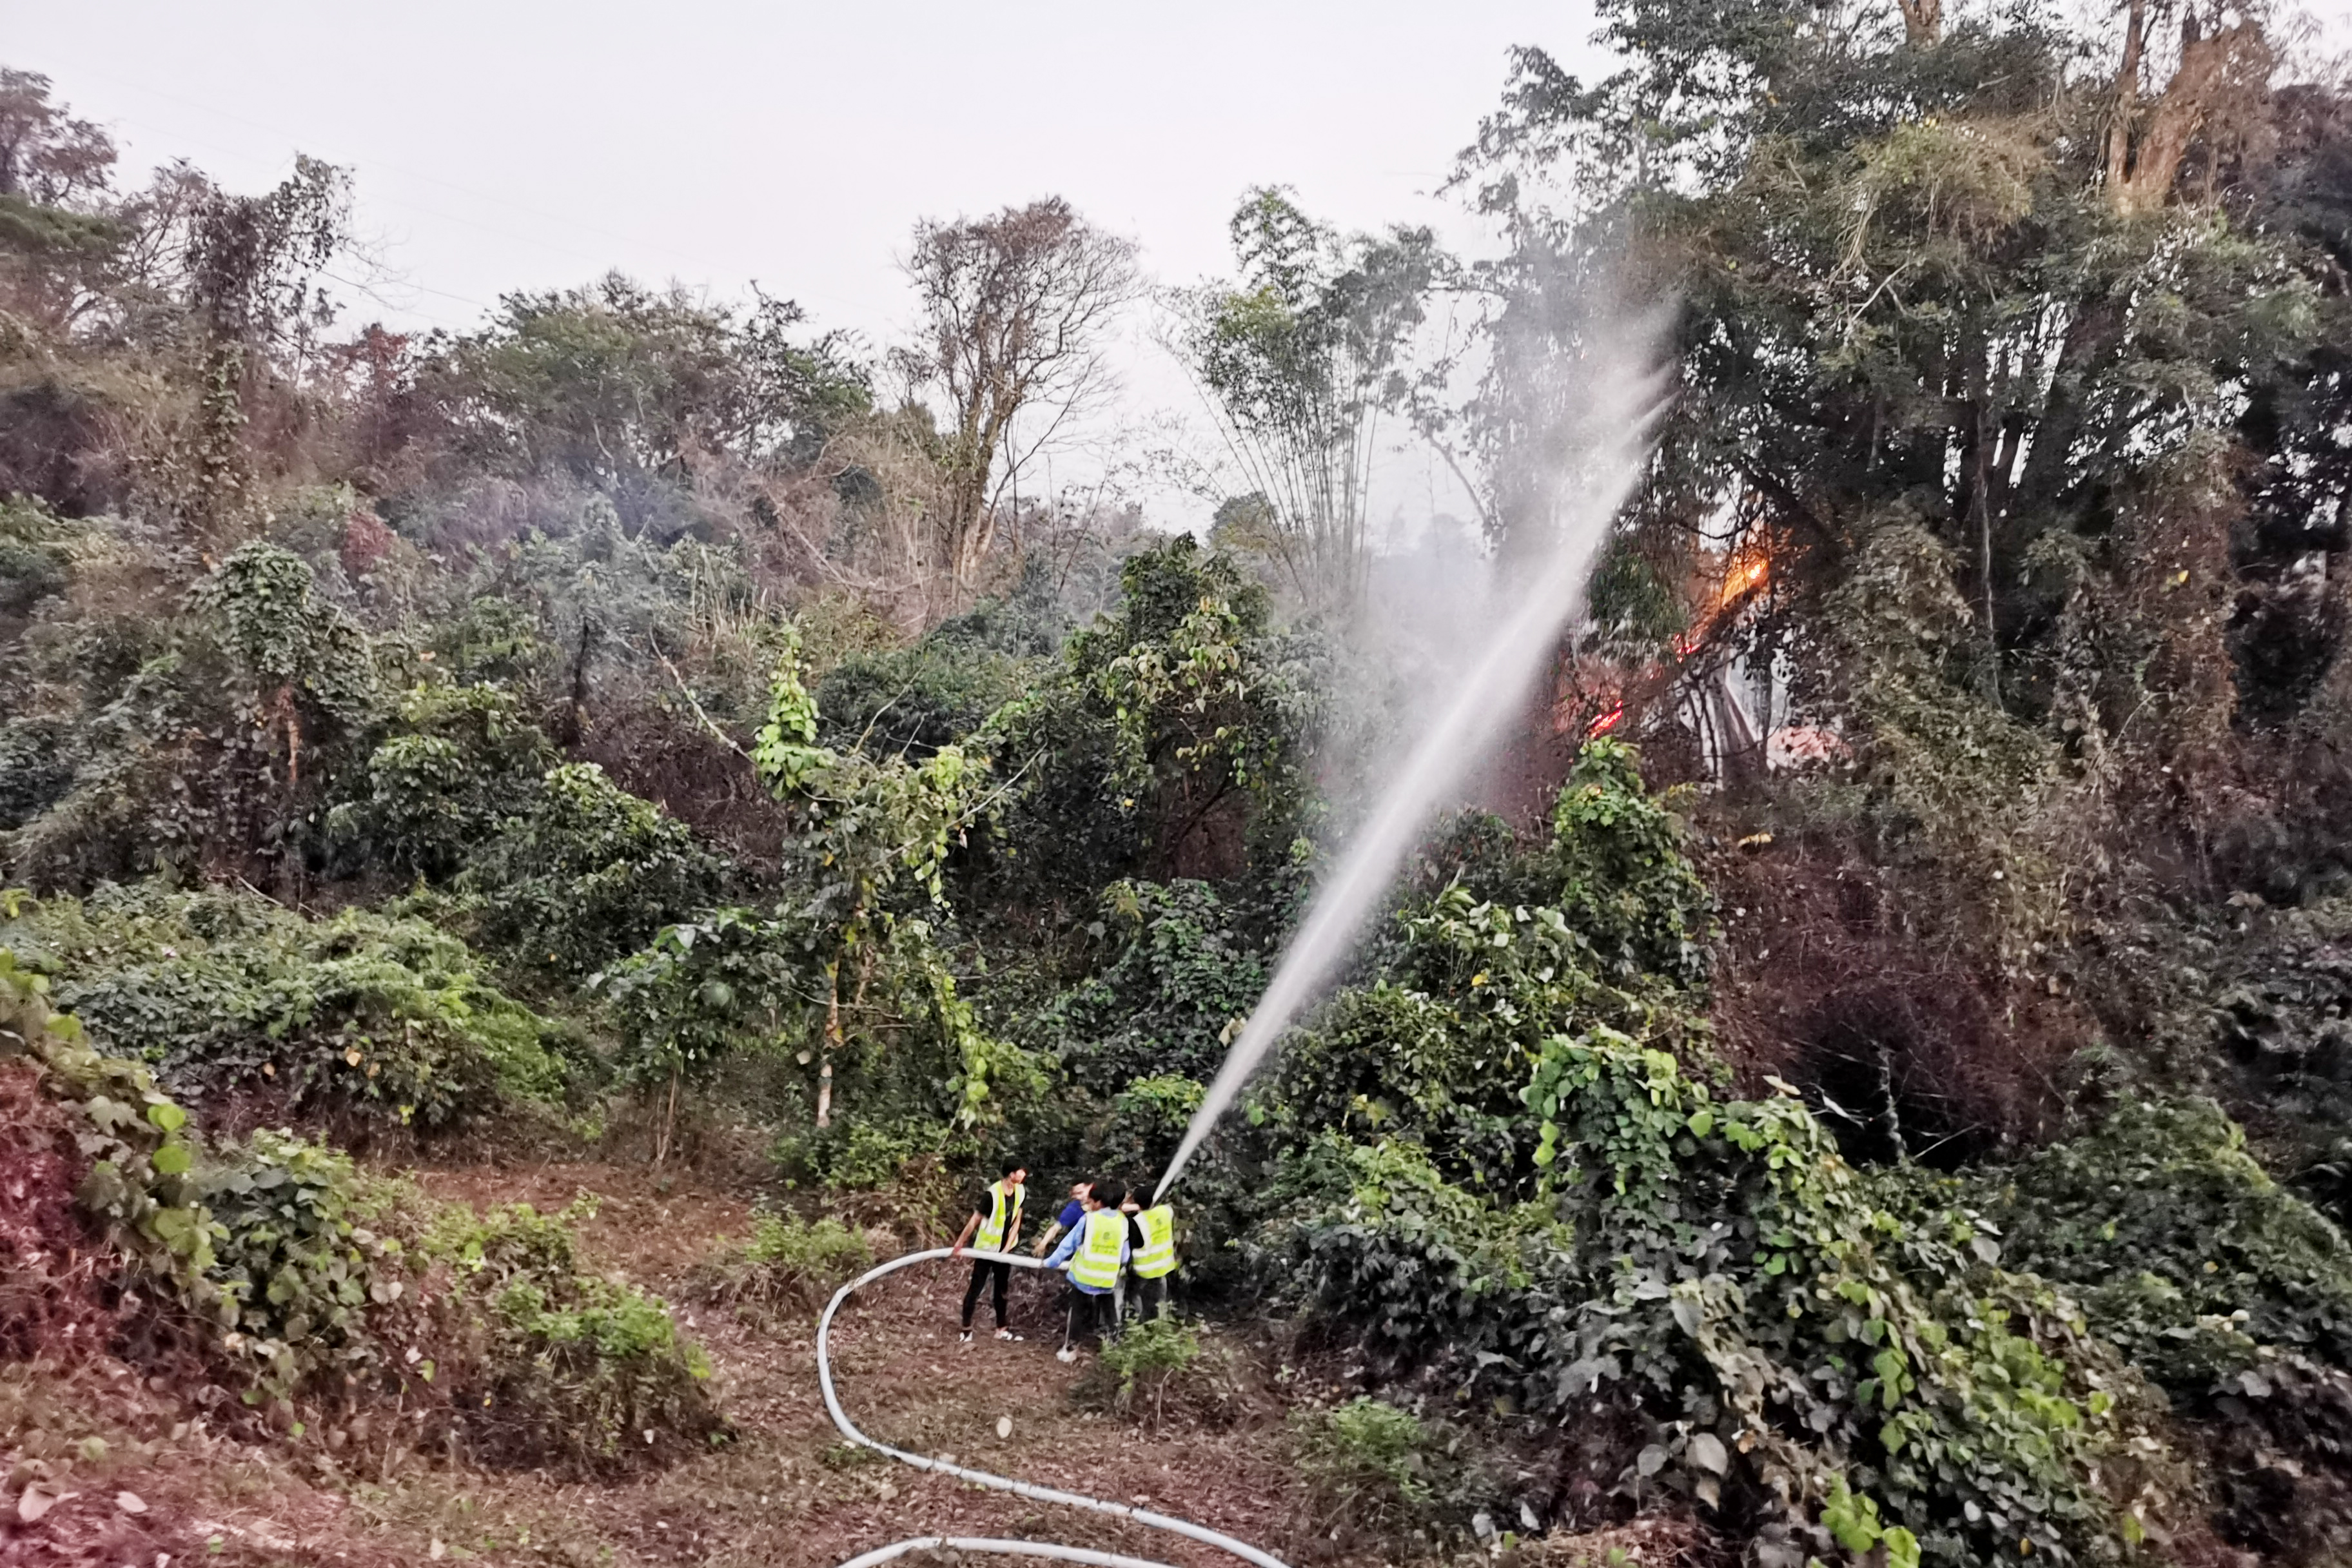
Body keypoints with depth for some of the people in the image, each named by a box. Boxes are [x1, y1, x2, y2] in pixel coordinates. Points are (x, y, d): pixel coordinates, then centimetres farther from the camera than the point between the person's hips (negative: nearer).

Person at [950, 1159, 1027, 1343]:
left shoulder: (1019, 1192, -6)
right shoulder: (992, 1193, -26)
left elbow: (1016, 1222, -1)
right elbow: (974, 1221, -20)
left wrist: (1007, 1248, -7)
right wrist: (959, 1245, -15)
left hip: (1004, 1249, 6)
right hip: (986, 1248, -6)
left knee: (1002, 1288, 17)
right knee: (976, 1288, 2)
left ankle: (1001, 1329, 28)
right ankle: (966, 1330, 13)